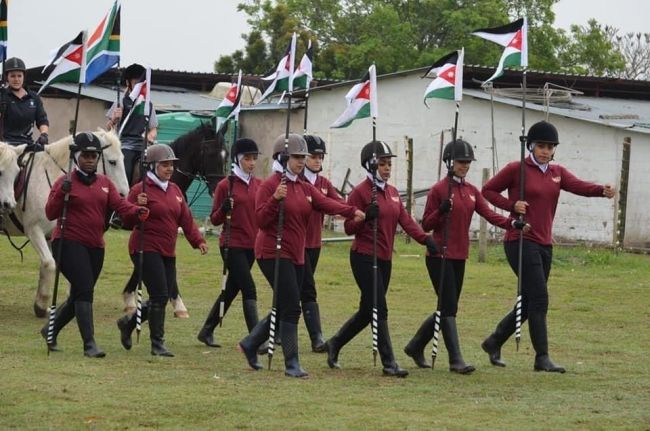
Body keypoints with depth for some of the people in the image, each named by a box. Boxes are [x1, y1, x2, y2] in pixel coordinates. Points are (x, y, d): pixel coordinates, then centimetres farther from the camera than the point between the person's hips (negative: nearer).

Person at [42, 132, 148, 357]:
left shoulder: (105, 183, 11)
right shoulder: (66, 182, -3)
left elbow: (119, 204, -1)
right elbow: (51, 213, -8)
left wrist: (137, 211, -21)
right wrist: (61, 193, -24)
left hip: (95, 246, 6)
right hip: (70, 244, -6)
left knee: (79, 296, 14)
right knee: (84, 290, -17)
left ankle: (50, 330, 35)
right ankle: (89, 344, -18)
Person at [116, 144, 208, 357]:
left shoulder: (174, 190, 14)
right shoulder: (140, 190, -8)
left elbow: (186, 218, 12)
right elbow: (128, 220, -10)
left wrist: (198, 240, 1)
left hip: (168, 252, 8)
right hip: (146, 250, -8)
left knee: (163, 298, 8)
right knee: (159, 296, -13)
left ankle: (128, 322, 30)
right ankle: (157, 343, -3)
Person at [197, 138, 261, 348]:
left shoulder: (259, 184, 8)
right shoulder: (226, 185, -6)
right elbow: (215, 220, -3)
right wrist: (224, 209, -23)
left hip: (252, 245, 6)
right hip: (232, 245, -6)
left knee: (231, 290, 13)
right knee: (249, 289, -14)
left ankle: (207, 331, 26)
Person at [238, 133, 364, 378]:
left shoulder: (305, 188, 13)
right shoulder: (270, 185, -9)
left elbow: (326, 204, -4)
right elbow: (261, 220, -14)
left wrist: (352, 211, -22)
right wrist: (276, 199, -30)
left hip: (296, 256, 8)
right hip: (274, 254, -8)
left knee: (285, 309, 12)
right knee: (291, 308, -12)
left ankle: (250, 344, 29)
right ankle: (292, 365, -8)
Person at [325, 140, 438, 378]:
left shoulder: (392, 192, 12)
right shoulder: (360, 192, -10)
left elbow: (405, 220, 3)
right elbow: (349, 228, -10)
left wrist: (425, 238, -14)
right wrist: (366, 216, -30)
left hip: (384, 260, 8)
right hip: (365, 257, -8)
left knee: (367, 311, 14)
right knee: (379, 311, -10)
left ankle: (335, 343, 31)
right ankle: (389, 363, -8)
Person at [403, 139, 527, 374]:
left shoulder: (471, 191, 11)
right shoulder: (438, 189, -8)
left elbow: (489, 214, 1)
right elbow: (426, 225, -7)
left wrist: (511, 223, -16)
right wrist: (442, 211, -25)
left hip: (460, 257, 7)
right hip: (440, 257, -7)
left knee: (447, 308, 13)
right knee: (449, 308, -9)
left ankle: (416, 346, 28)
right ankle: (456, 360, -9)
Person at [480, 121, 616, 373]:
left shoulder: (557, 172, 11)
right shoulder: (516, 170, -4)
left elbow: (578, 186, -8)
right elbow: (488, 191, 2)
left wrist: (602, 190, -28)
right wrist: (512, 205, -14)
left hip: (544, 245, 7)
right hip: (521, 242, -7)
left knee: (528, 304, 13)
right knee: (539, 299, -13)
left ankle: (494, 342, 29)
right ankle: (542, 358, -10)